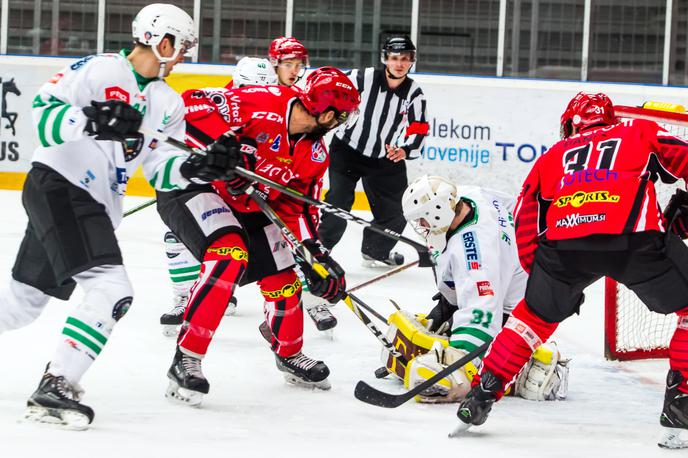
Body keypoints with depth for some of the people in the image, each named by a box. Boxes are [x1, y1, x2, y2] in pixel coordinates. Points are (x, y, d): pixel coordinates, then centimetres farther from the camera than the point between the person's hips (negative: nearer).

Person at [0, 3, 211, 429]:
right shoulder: (99, 70, -10)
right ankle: (55, 387, -22)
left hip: (96, 207, 9)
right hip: (57, 186, -9)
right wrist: (91, 119, -32)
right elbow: (43, 112, -16)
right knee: (112, 291, -21)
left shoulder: (168, 103, 13)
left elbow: (162, 170, 11)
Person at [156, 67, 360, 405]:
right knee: (230, 255, -31)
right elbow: (192, 105, -28)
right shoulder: (264, 104, -23)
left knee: (283, 273, 11)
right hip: (191, 183, -9)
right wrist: (225, 144, -37)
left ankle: (290, 355, 41)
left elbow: (298, 208, 7)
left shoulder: (315, 155, 2)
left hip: (245, 205, 9)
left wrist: (314, 254, -5)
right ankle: (185, 361, -25)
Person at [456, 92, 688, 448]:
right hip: (634, 237, -3)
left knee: (536, 313, 27)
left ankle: (483, 393, 24)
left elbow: (526, 215, 29)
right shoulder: (641, 132, 28)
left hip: (562, 239, 3)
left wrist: (541, 277, 35)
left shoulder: (553, 155, 33)